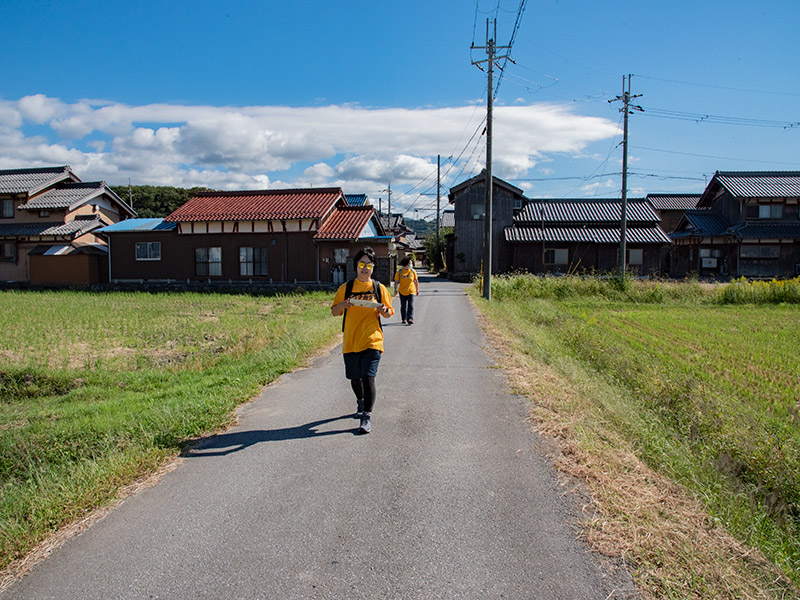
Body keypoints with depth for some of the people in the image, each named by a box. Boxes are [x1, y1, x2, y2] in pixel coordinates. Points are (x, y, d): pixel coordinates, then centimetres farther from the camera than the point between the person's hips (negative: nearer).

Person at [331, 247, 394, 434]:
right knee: (354, 378, 13)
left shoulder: (379, 288, 4)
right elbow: (334, 312, 6)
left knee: (368, 377, -12)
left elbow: (389, 312, 8)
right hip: (350, 341, 2)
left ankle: (367, 416, -6)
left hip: (372, 341, -2)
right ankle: (360, 401, 42)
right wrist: (342, 305, -15)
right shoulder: (345, 288, 5)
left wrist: (384, 311, -15)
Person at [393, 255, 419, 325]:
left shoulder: (413, 271, 0)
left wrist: (417, 290, 11)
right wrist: (395, 289, -12)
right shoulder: (399, 272, -4)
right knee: (403, 306, 10)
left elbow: (416, 281, 8)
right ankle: (404, 319, 26)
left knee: (410, 305, -12)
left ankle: (410, 319, -18)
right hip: (402, 292, 0)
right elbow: (396, 281, -2)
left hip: (411, 291, 0)